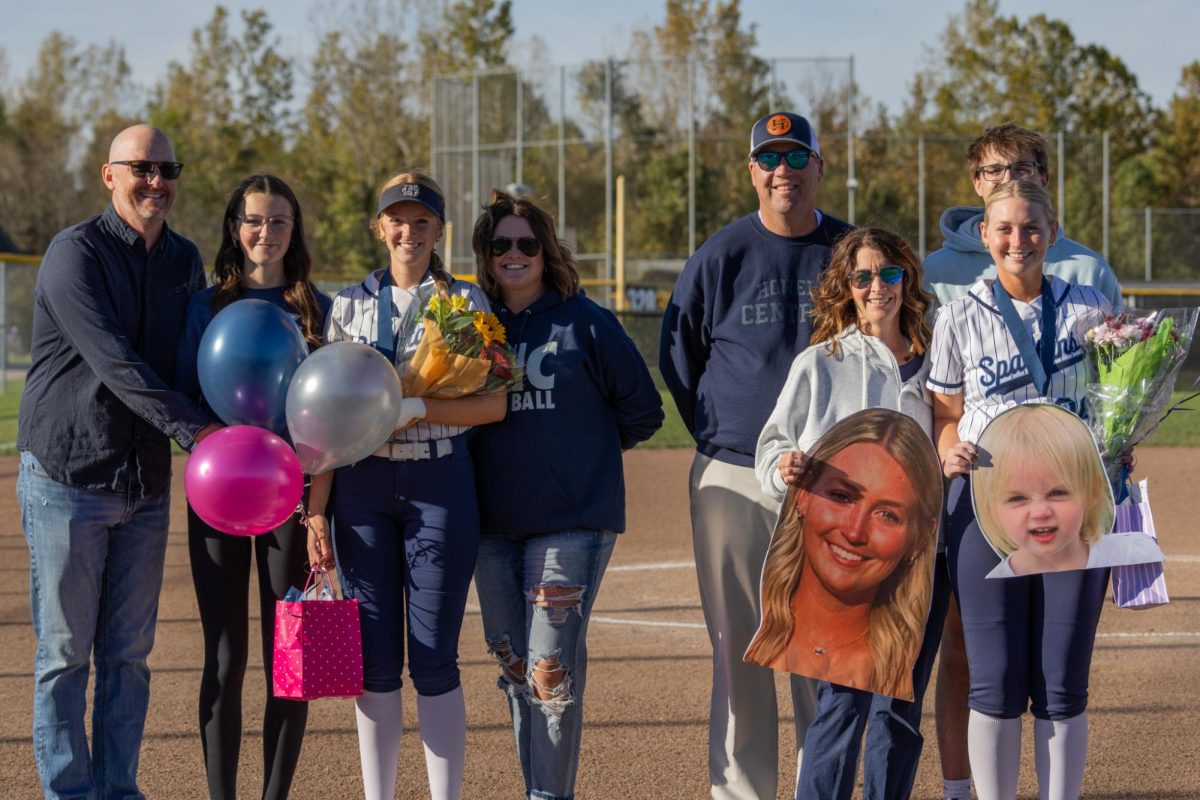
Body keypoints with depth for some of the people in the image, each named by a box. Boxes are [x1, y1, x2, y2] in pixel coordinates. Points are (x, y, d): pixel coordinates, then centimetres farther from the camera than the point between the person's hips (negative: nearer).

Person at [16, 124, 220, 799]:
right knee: (66, 653, 1)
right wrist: (197, 430, -29)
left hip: (147, 483, 6)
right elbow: (114, 362, -21)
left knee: (129, 654, 9)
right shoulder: (76, 253, -11)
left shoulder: (185, 261, 10)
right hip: (68, 479, -6)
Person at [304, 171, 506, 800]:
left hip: (439, 486, -2)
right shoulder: (350, 305, 9)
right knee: (374, 656, 3)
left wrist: (418, 409, -18)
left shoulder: (466, 302, 4)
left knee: (434, 659, -2)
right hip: (362, 485, 2)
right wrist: (316, 511, 1)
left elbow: (494, 404, -4)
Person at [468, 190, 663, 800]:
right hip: (494, 524, 5)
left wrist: (583, 451, 3)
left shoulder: (586, 323, -1)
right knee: (515, 670, 10)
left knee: (552, 668, -11)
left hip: (573, 521, -5)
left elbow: (642, 412, 5)